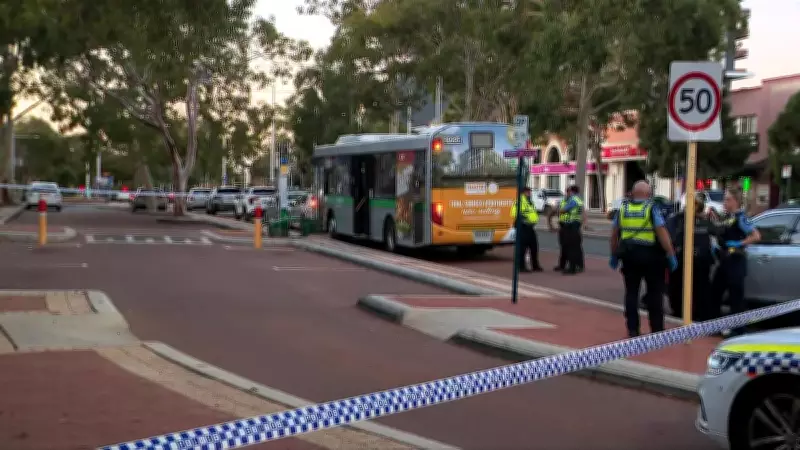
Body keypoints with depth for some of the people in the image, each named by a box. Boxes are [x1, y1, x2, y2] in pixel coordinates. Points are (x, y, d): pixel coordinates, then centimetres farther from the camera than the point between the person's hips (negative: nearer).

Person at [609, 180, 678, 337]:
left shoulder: (623, 208, 4)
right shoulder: (652, 208, -6)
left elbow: (614, 233, 6)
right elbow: (662, 233, -14)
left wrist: (614, 255, 15)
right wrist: (671, 255, -10)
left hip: (629, 254, 3)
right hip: (650, 254, -3)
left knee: (631, 292, 10)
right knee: (655, 293, 8)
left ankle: (633, 330, 9)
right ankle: (657, 329, 9)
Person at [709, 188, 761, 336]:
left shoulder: (740, 218, -11)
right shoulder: (726, 217, 14)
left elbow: (756, 236, -18)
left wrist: (739, 244, -21)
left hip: (736, 261, -9)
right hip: (724, 260, 9)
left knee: (735, 296, -3)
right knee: (714, 291, 13)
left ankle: (738, 330, 4)